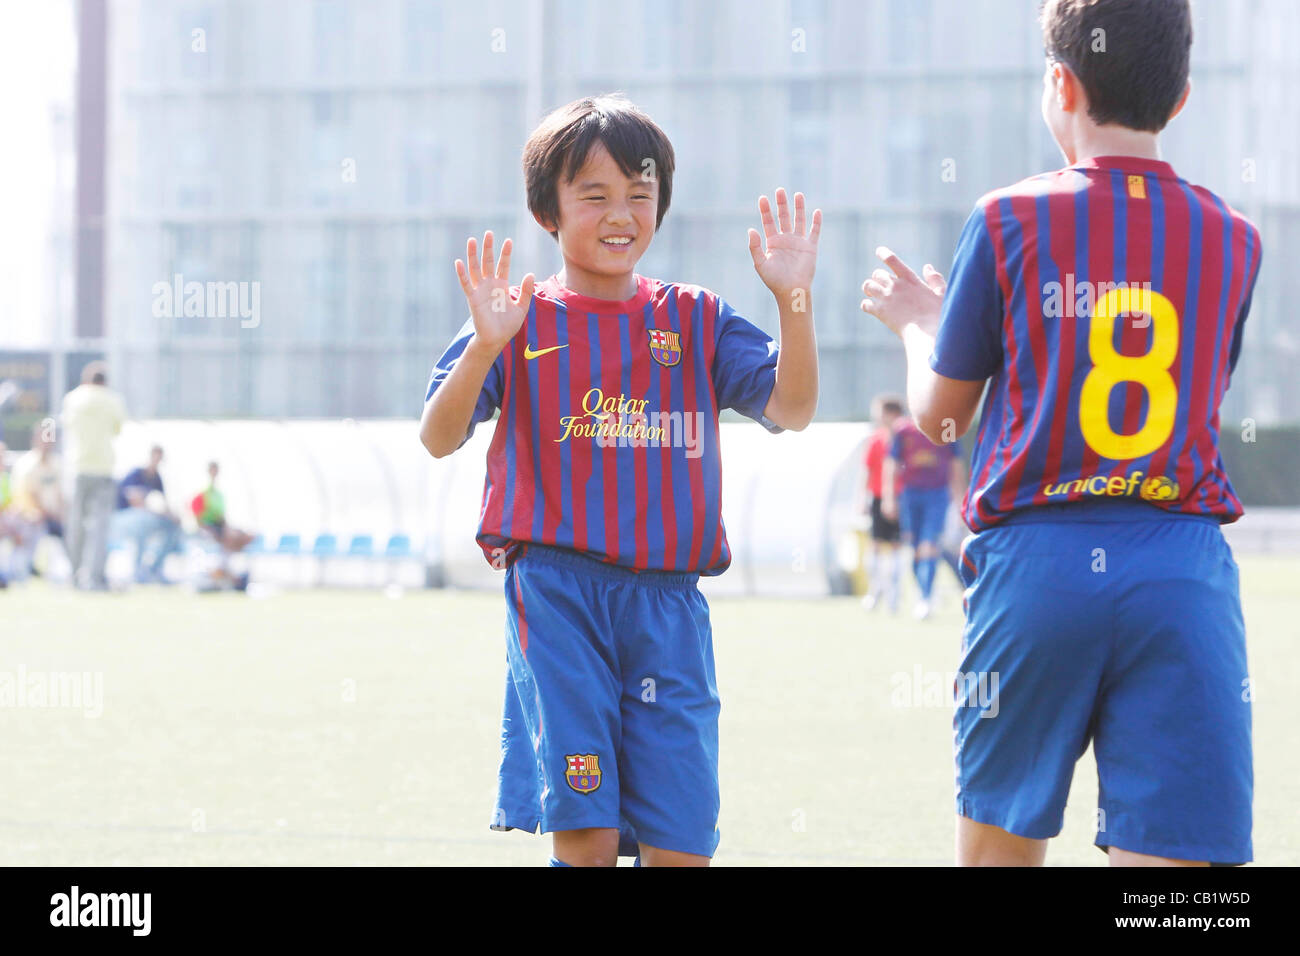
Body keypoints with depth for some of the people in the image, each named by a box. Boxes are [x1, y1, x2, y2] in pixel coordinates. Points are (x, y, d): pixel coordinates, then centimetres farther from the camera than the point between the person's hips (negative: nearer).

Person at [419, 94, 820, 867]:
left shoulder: (696, 320, 10)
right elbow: (438, 437, -4)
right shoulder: (525, 319, 5)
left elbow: (791, 409, -1)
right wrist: (485, 347, -21)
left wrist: (794, 300, -16)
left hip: (668, 605, 2)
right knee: (585, 838, -9)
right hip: (559, 597, -2)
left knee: (682, 845, -1)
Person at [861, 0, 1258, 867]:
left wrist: (919, 324, 30)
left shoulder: (1012, 221, 0)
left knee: (999, 842, 13)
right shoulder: (1231, 240, 7)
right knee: (1171, 852, -5)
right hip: (1182, 569, 1)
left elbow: (938, 412, 7)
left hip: (1037, 563, -1)